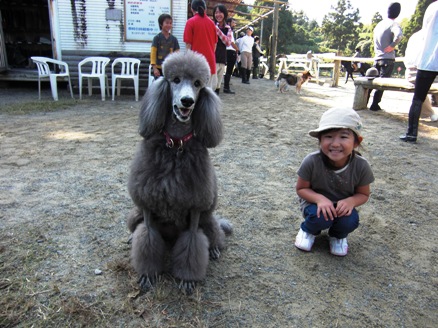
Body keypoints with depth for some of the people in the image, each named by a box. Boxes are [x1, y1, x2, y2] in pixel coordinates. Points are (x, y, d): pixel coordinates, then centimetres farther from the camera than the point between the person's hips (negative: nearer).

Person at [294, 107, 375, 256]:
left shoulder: (361, 166, -22)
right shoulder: (311, 162, -28)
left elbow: (363, 194, -5)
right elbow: (301, 189, -13)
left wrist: (351, 201, -28)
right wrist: (320, 198, -33)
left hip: (342, 206, 2)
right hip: (316, 202, -2)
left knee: (350, 221, -28)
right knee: (321, 218, -32)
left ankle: (338, 235, 11)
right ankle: (308, 230, 7)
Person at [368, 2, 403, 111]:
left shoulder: (379, 24, 11)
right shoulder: (393, 24, -11)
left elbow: (374, 36, 24)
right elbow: (399, 35, -30)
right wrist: (392, 45, -17)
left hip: (377, 58, 6)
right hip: (388, 59, -6)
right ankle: (375, 105, -6)